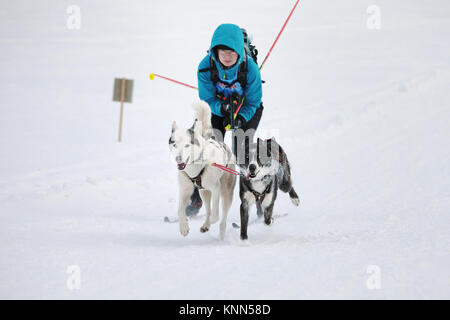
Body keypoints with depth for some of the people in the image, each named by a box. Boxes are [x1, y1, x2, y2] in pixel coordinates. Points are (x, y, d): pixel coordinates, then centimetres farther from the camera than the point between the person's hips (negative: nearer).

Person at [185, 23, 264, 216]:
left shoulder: (250, 67, -30)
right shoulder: (206, 67, -26)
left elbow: (253, 101, -20)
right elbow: (207, 98, -18)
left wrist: (240, 119, -37)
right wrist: (222, 108, -39)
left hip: (248, 110, -2)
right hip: (219, 108, 2)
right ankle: (197, 198, -3)